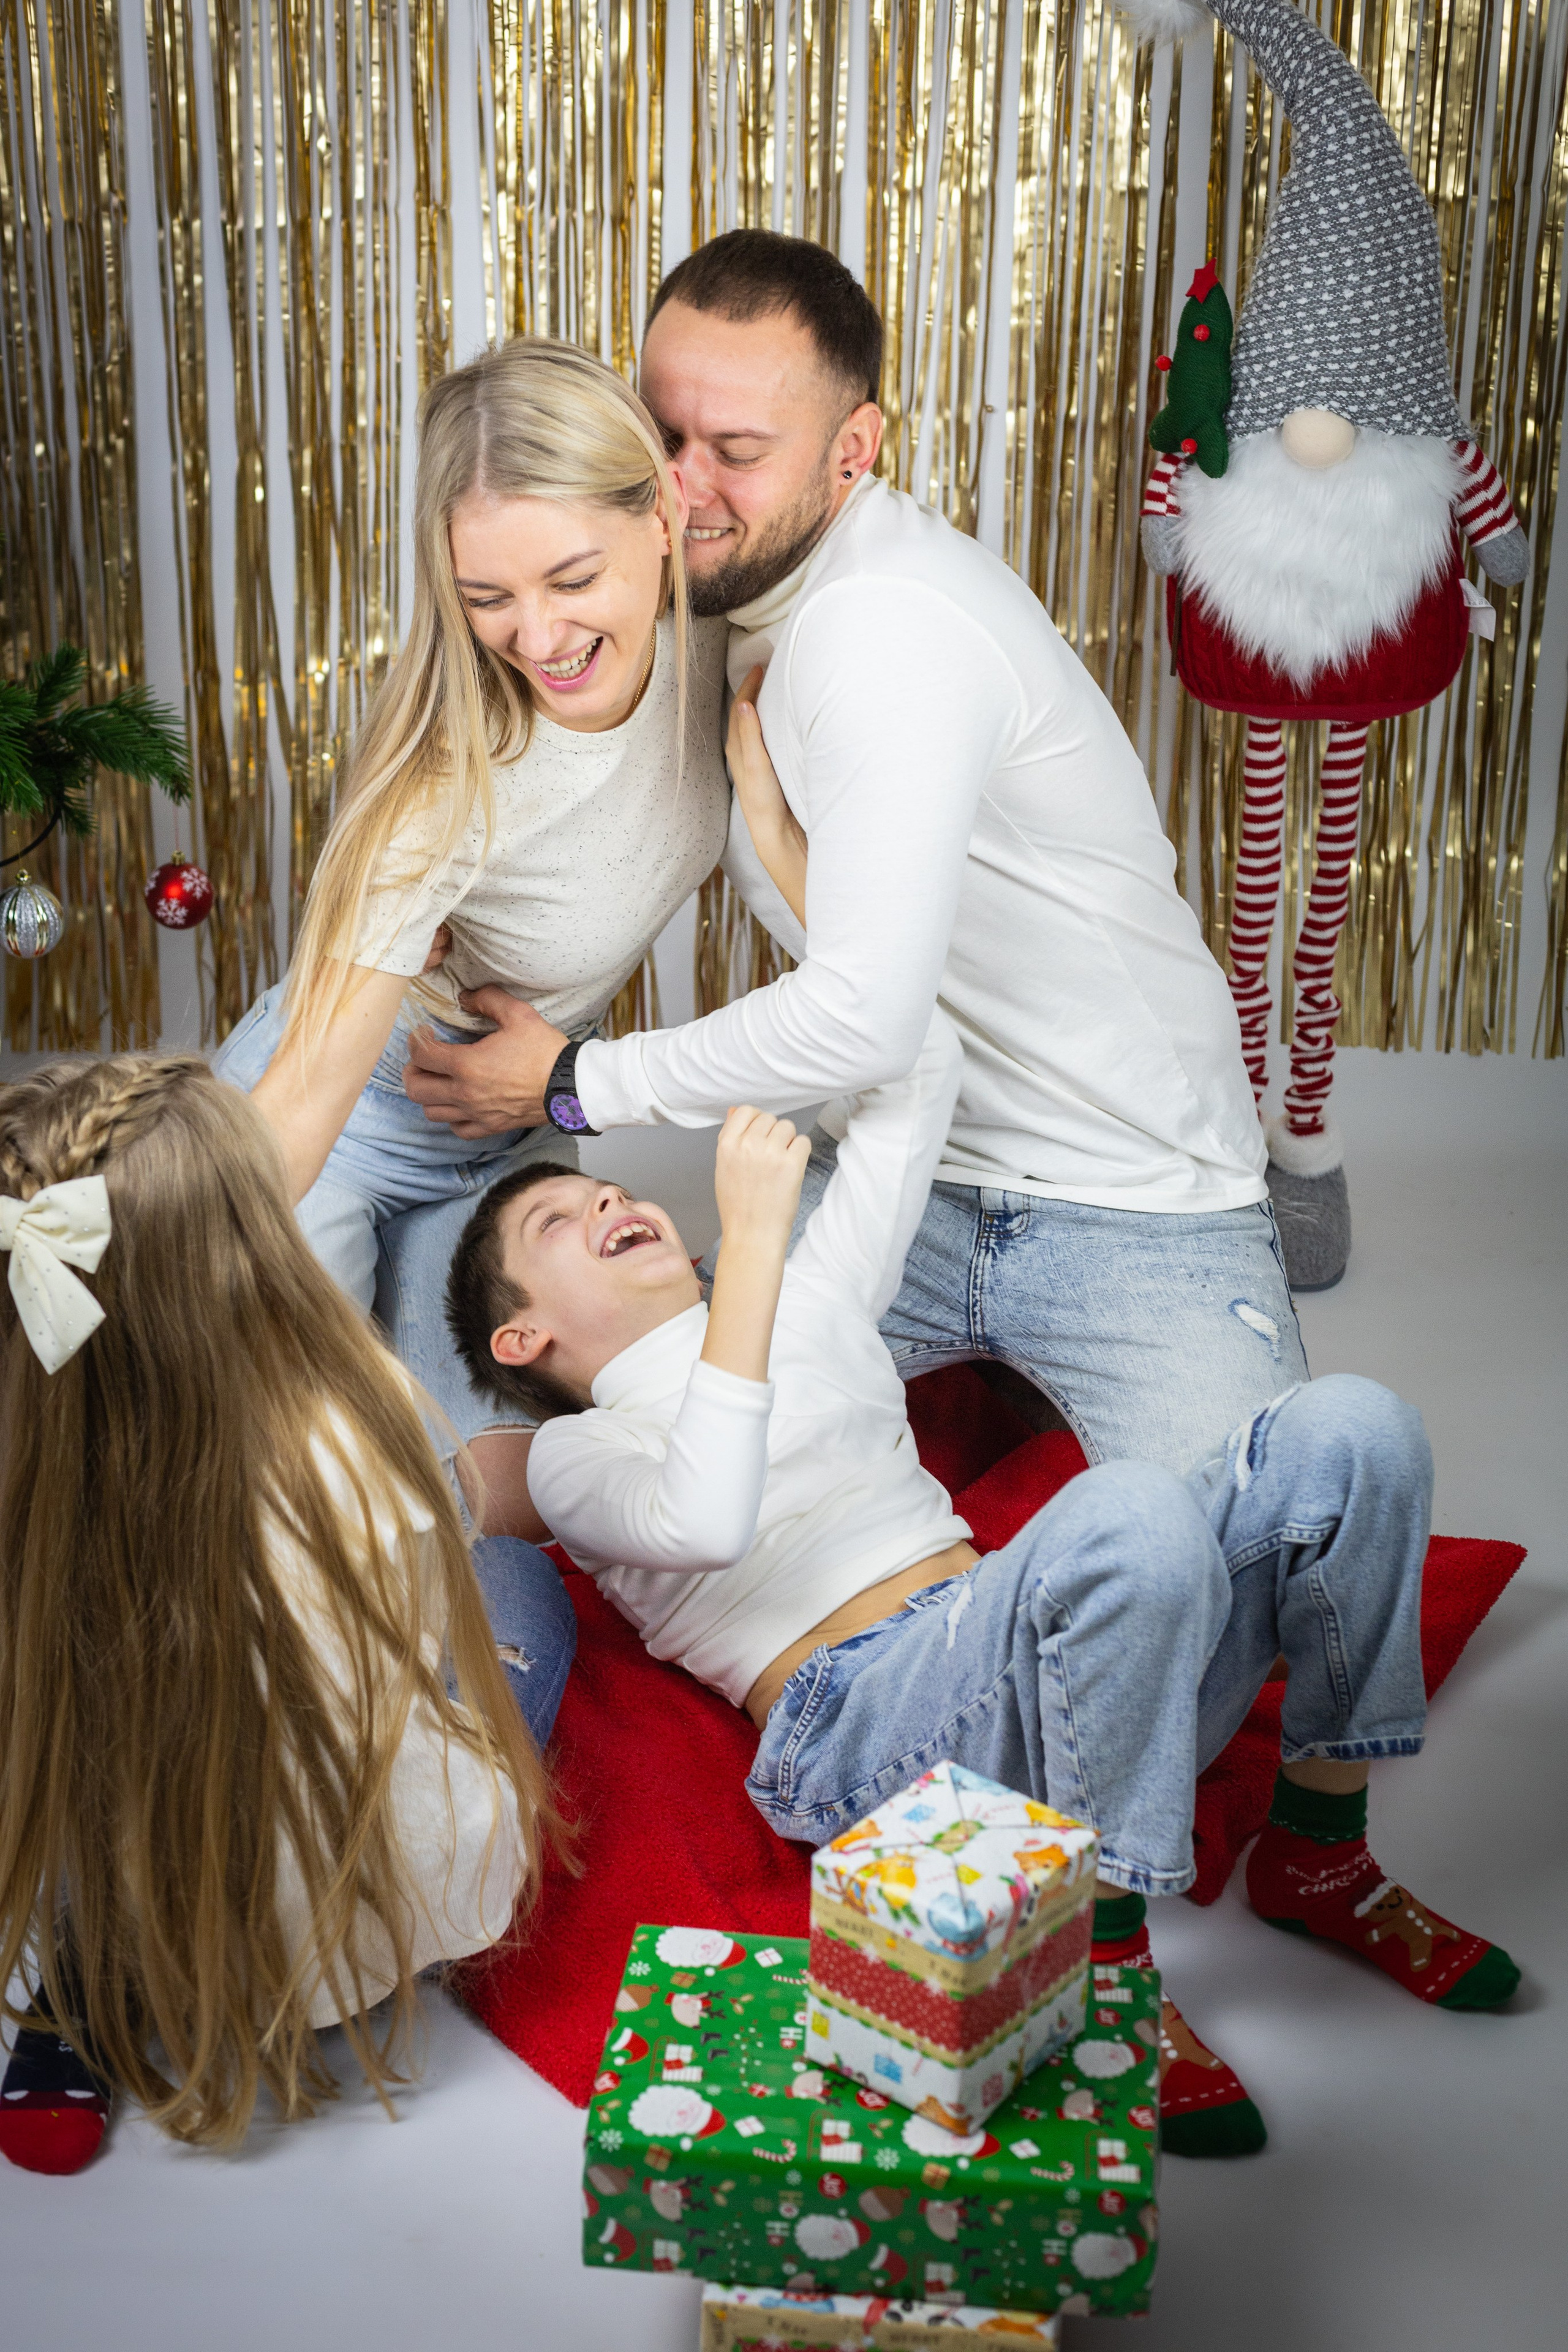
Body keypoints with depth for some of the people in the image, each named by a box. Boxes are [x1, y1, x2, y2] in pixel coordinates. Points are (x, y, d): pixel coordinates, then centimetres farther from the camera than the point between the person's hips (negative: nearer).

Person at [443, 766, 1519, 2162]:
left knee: (1349, 1429, -15)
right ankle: (1103, 1957, -18)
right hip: (858, 1719, -6)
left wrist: (787, 850, 25)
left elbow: (918, 1069, 26)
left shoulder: (810, 1305, 30)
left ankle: (1317, 1853, 0)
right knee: (1129, 1512, -37)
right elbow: (705, 1522, -14)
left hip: (1009, 1665, 6)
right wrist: (752, 1238, -14)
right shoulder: (577, 1453, 13)